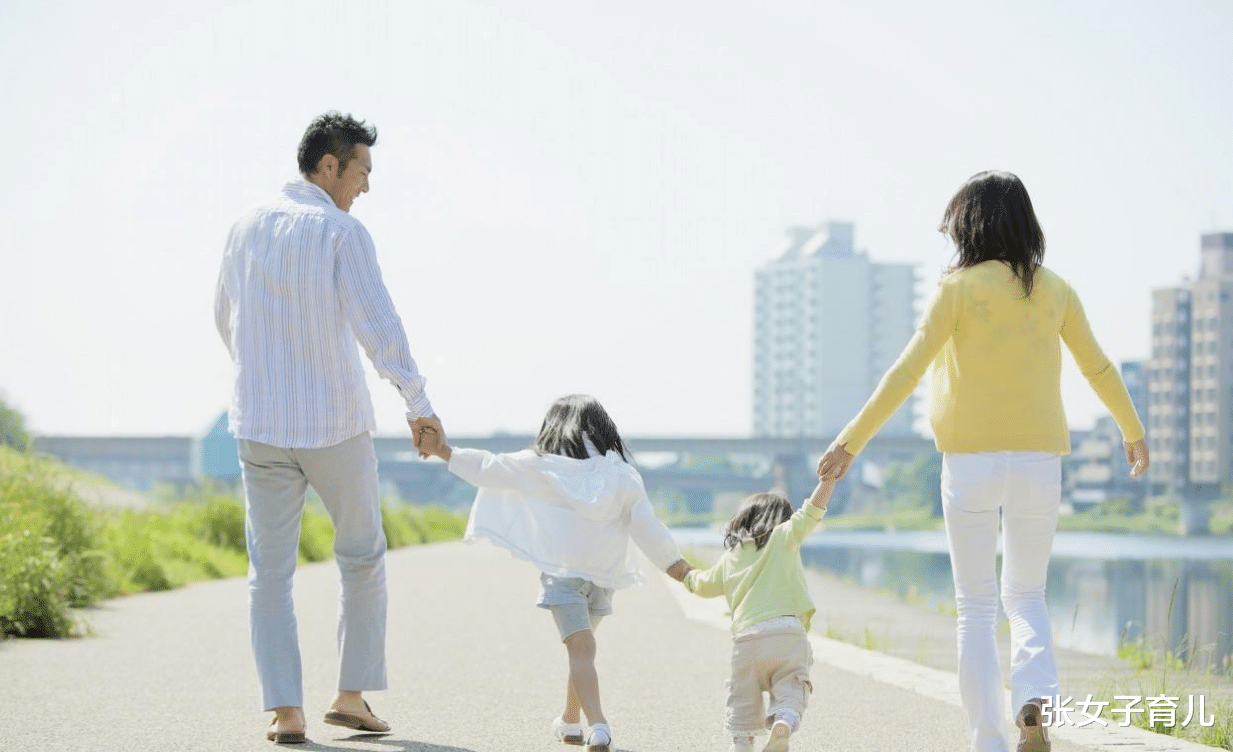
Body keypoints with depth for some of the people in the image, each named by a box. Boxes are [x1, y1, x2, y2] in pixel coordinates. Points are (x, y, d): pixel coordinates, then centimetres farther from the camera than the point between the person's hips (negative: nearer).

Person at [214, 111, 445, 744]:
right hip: (335, 423, -4)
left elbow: (226, 319, 19)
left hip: (261, 425, 4)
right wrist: (418, 405, -19)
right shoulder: (342, 233, -11)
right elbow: (378, 326, -21)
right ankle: (351, 695, 16)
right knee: (362, 555, 15)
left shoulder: (248, 228, 6)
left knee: (270, 571, 6)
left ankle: (285, 710, -4)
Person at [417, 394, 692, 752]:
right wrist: (674, 562, 11)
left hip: (563, 572, -3)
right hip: (604, 575, 3)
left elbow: (493, 468, 4)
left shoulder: (543, 466, 2)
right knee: (581, 648, 23)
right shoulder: (621, 471, 6)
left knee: (581, 650, -13)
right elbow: (644, 523, 4)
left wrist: (448, 454, 15)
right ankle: (570, 721, 35)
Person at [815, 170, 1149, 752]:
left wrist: (850, 442, -9)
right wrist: (1133, 433, 31)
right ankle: (1035, 696, -12)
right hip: (1038, 461, 3)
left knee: (976, 607, 8)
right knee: (1026, 596, 16)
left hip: (970, 460, -3)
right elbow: (1098, 368, 15)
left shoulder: (959, 289, -6)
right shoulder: (1055, 291, 5)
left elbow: (906, 373, -11)